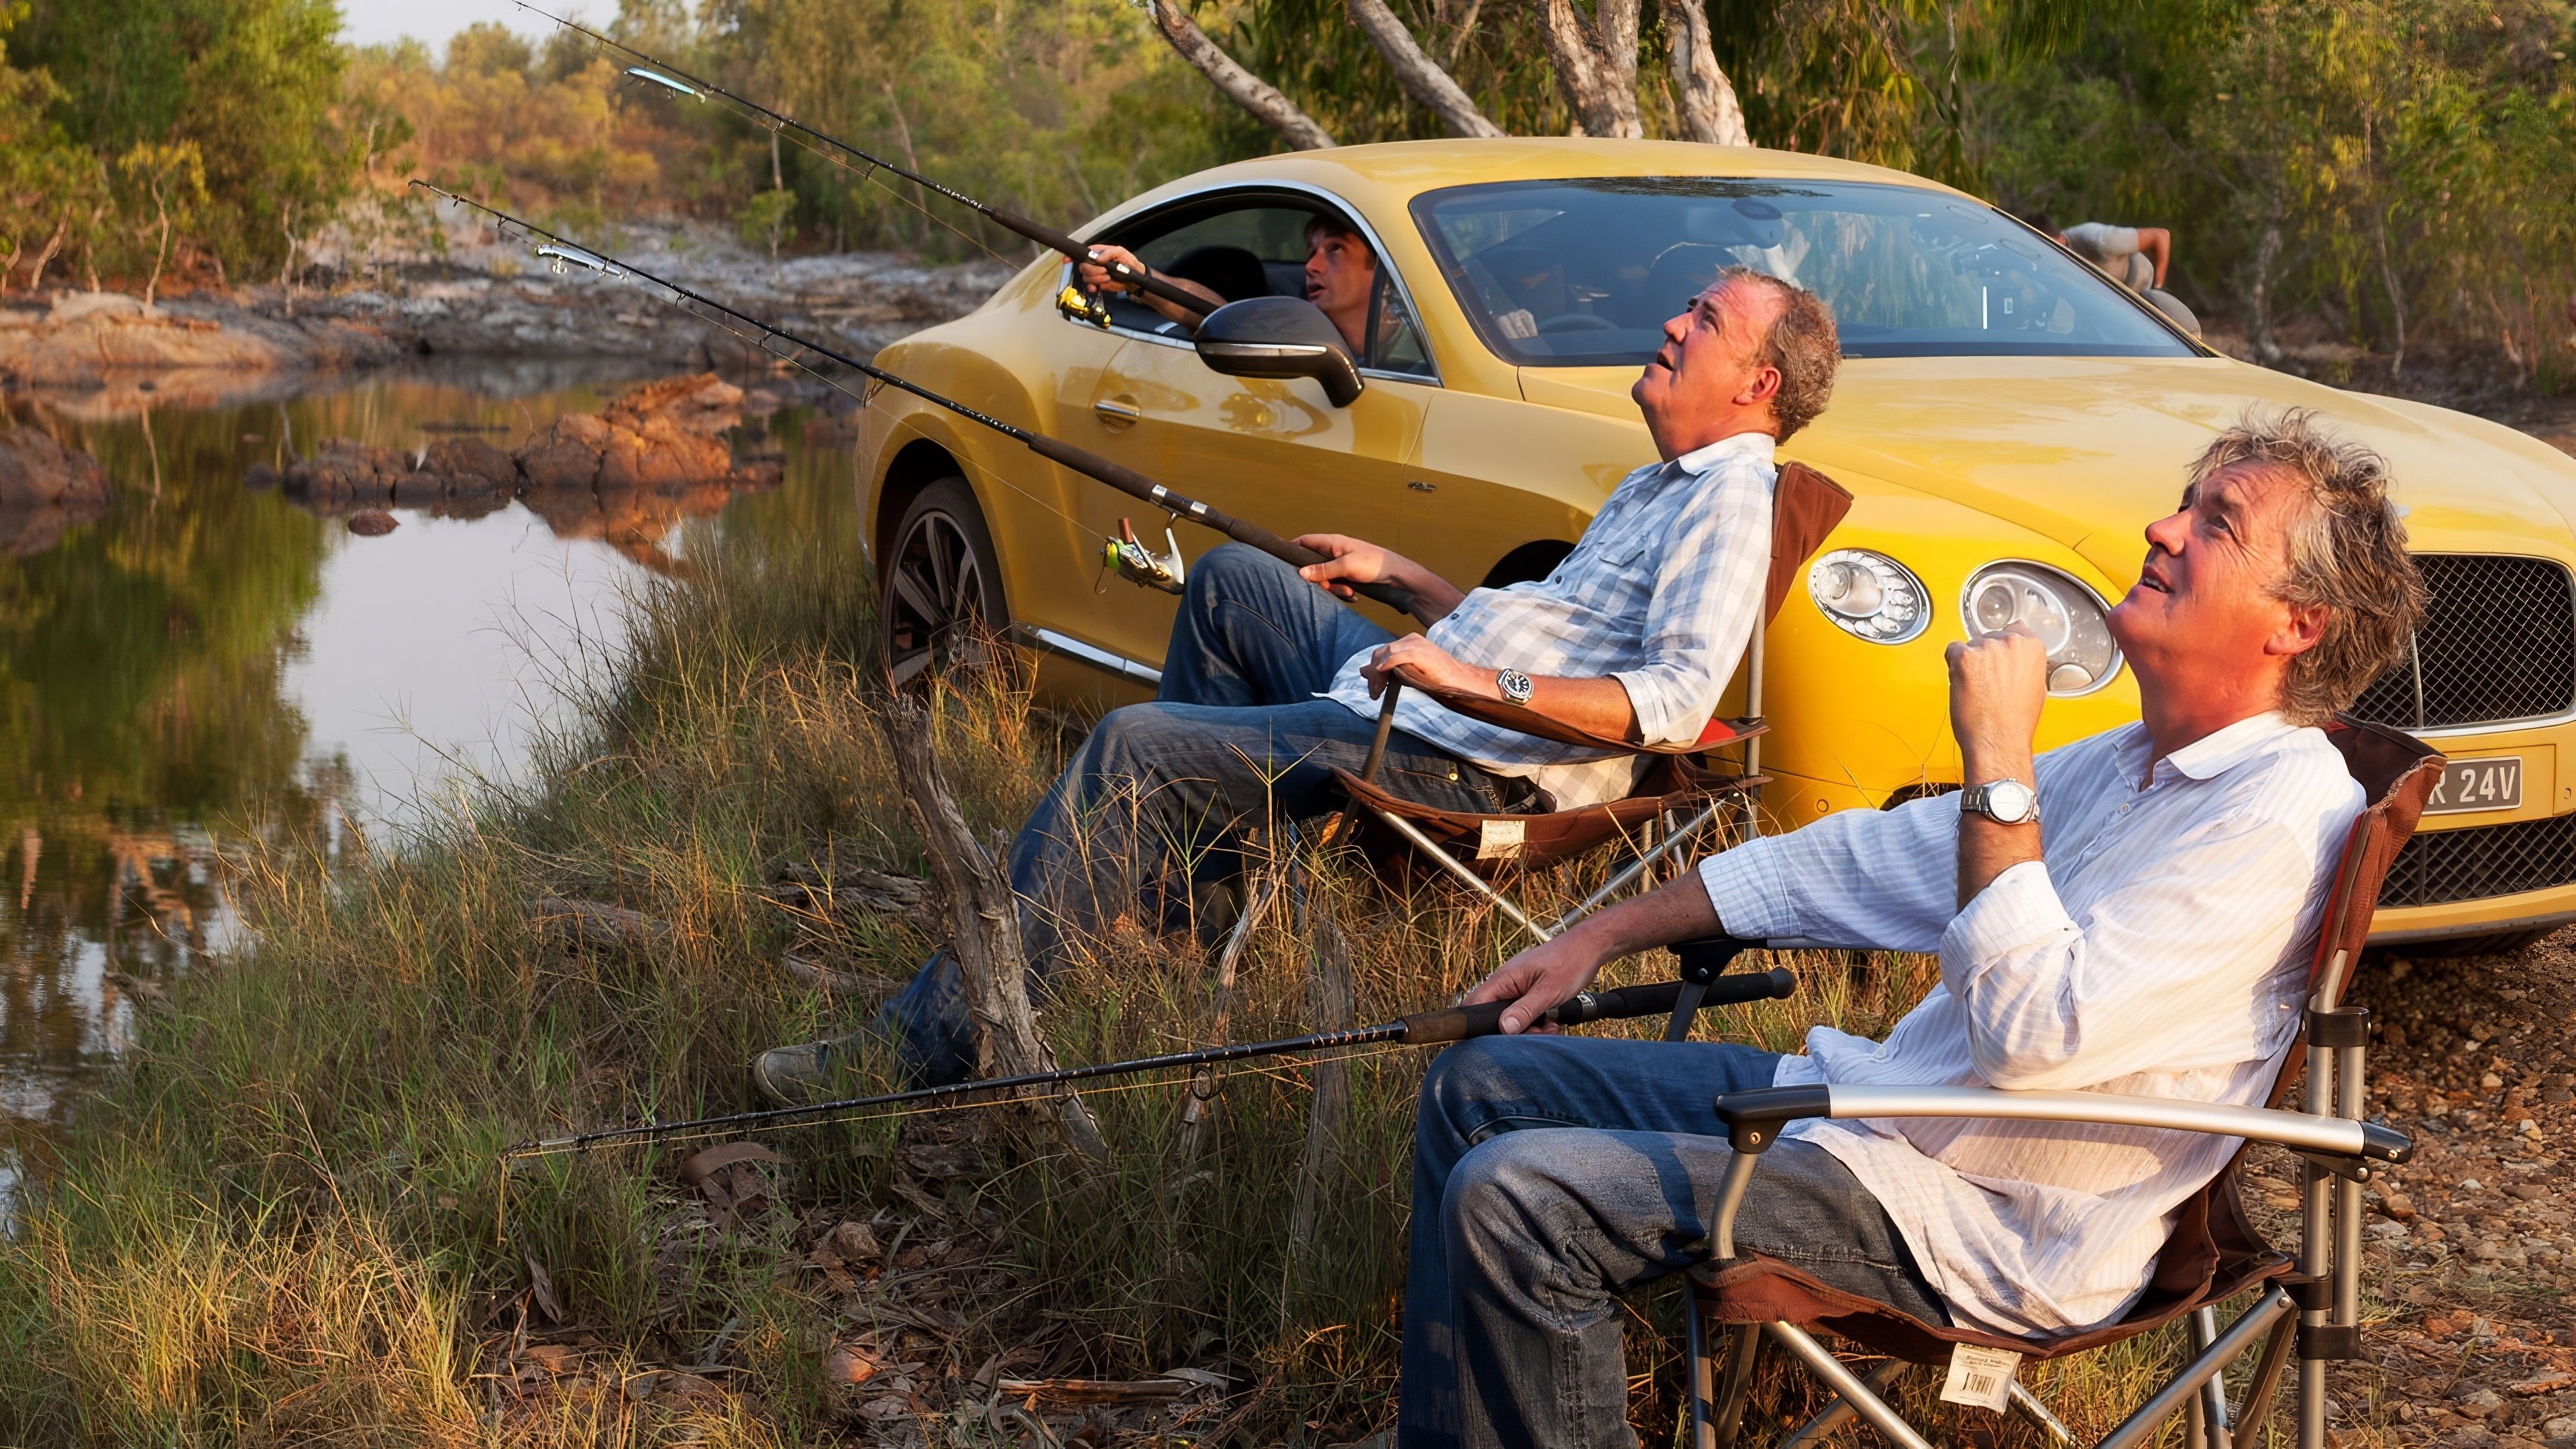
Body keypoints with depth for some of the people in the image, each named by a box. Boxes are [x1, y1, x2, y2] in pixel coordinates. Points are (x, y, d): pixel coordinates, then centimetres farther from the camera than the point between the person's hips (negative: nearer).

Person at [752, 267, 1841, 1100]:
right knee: (1230, 578, 23)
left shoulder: (1730, 503, -11)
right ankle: (1185, 870, 25)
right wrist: (1394, 572, 26)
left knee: (1133, 747, -18)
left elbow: (1676, 702, -24)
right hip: (1416, 692, 10)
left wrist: (1482, 680, -29)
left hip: (1467, 762, -10)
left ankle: (943, 1029, -16)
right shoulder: (1655, 489, 22)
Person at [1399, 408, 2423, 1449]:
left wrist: (1998, 763, -23)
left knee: (1515, 1200, -21)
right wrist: (1601, 936, 19)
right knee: (1481, 1084, 11)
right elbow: (1865, 859, 18)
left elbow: (2033, 1037, -29)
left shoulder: (2280, 814, -19)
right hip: (1862, 1096, 10)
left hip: (1982, 1230, -10)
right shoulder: (2128, 766, 11)